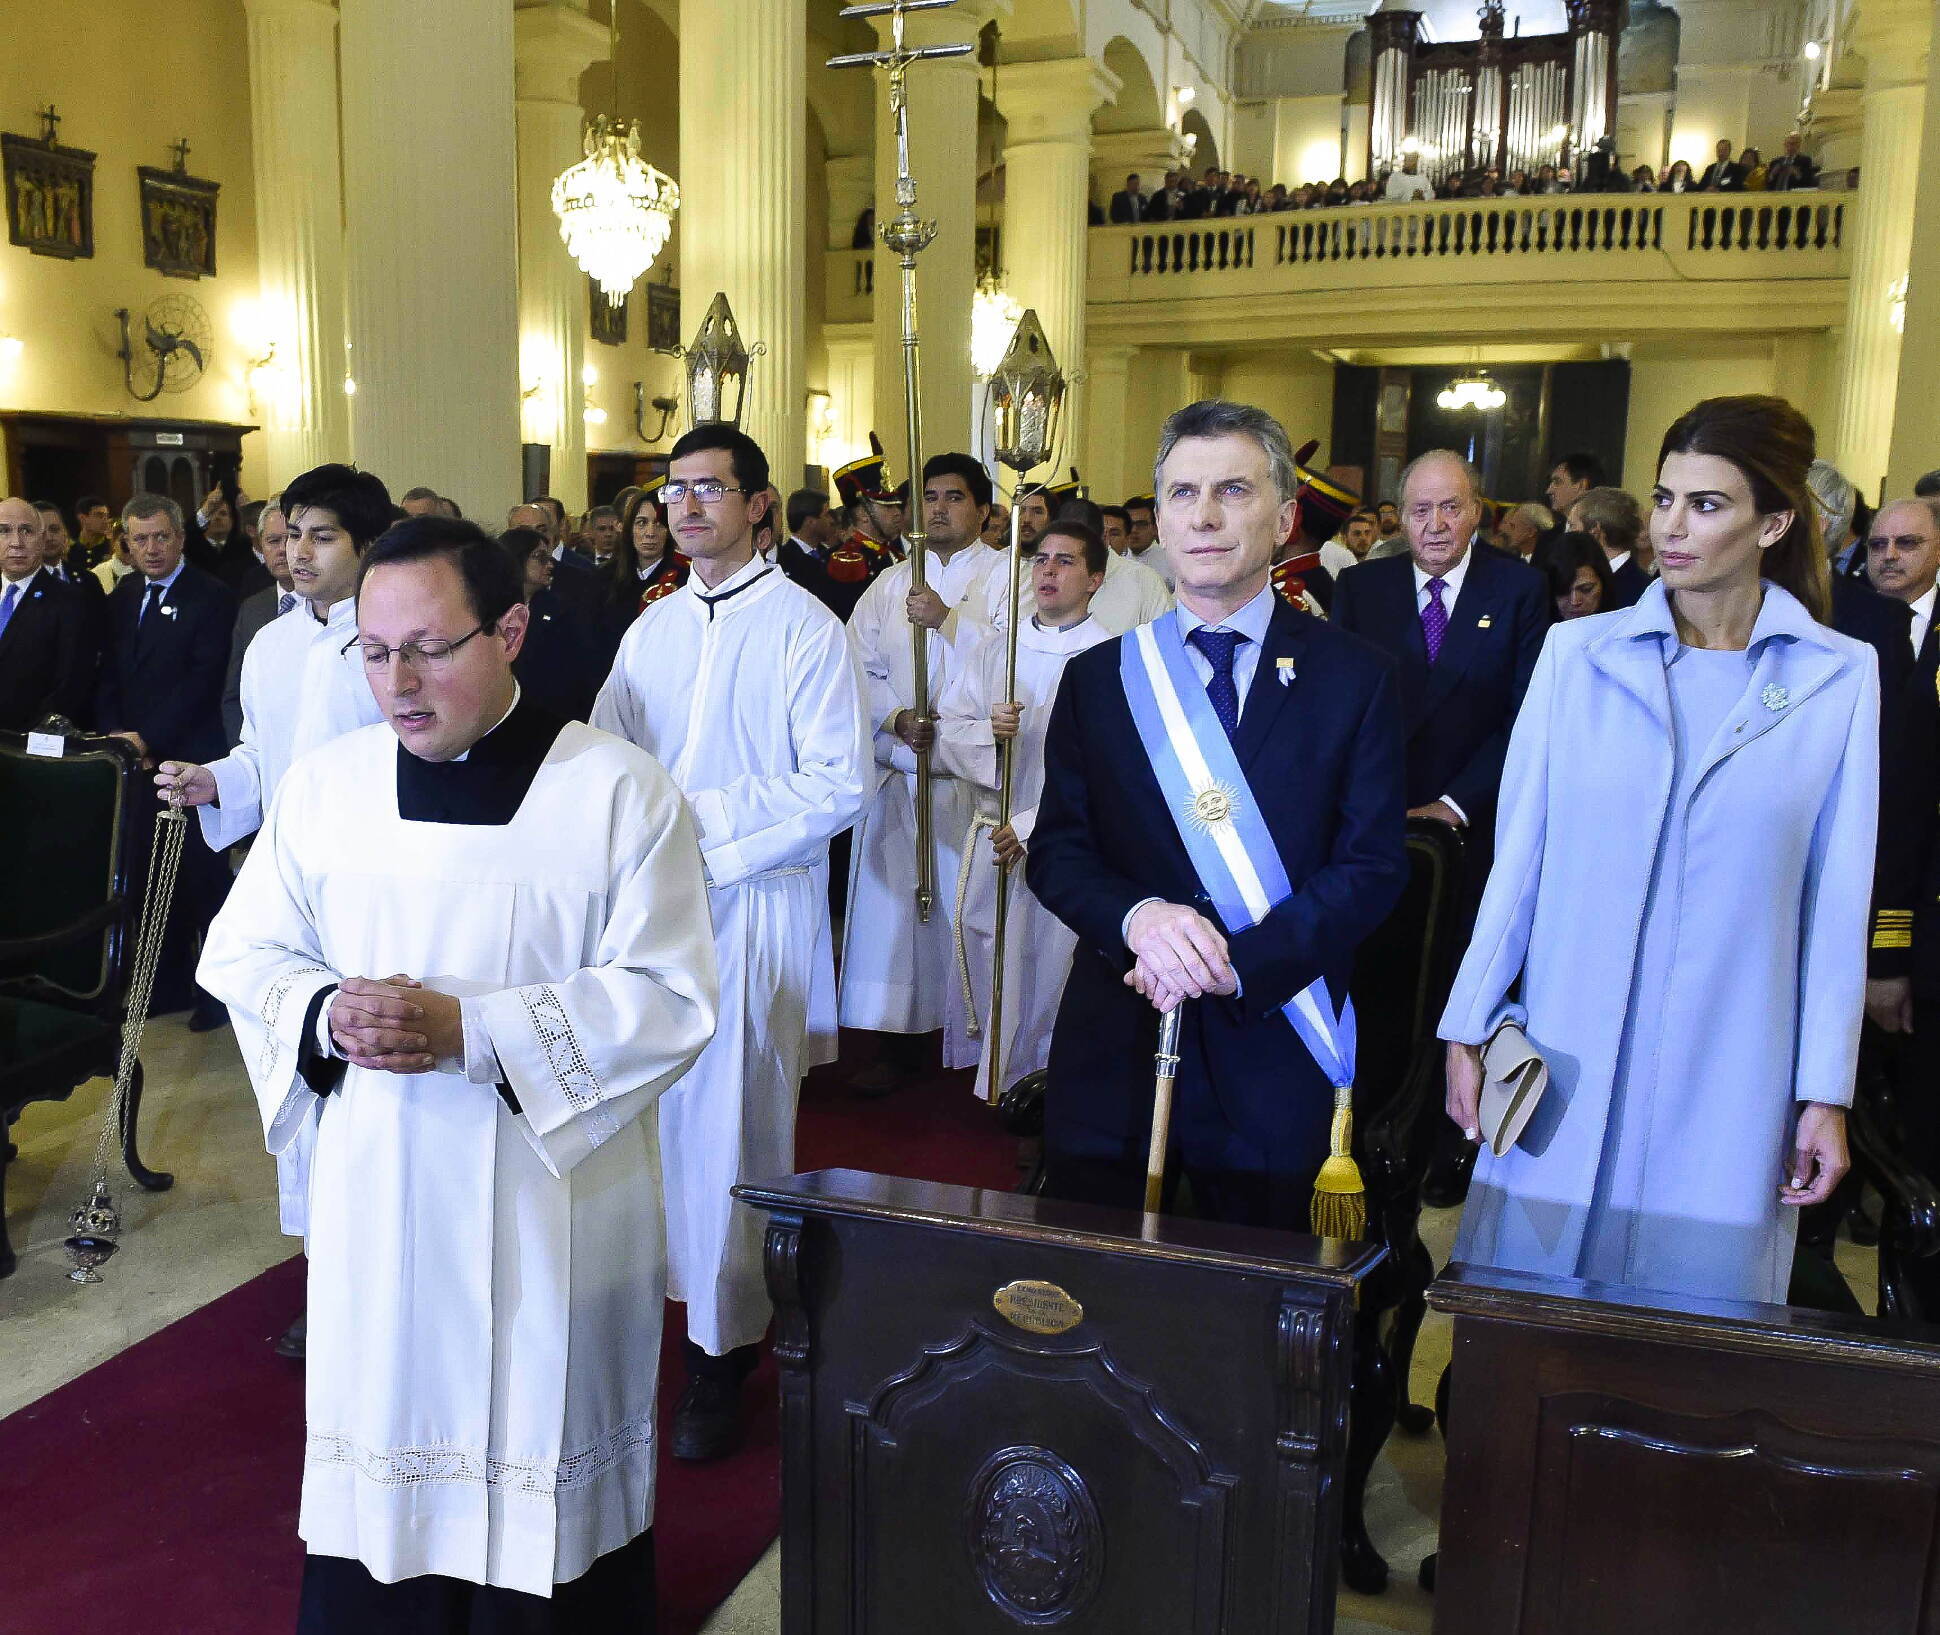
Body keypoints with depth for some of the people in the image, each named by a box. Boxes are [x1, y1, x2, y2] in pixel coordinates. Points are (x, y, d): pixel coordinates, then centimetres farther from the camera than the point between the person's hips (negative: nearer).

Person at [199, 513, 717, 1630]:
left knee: (541, 1461, 10)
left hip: (554, 1203, -3)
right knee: (379, 1448, 14)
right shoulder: (325, 784, 2)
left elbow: (671, 996, -14)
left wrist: (470, 1030, -23)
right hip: (375, 1201, 3)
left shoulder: (620, 792, -11)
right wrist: (328, 1013, -14)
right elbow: (243, 952, 8)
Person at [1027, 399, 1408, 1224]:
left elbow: (1374, 866, -4)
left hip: (1270, 1058, -1)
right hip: (1112, 1054, 2)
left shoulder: (1353, 677, 0)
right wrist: (1136, 917, -18)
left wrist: (1235, 964, -17)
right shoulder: (1097, 677, 7)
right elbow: (1055, 850, 4)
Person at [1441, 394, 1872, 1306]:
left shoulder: (1841, 678, 2)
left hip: (1728, 1080, 0)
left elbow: (1835, 904, 2)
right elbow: (1517, 858, 3)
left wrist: (1825, 1095, 2)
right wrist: (1466, 1032, 2)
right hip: (1566, 1060, 1)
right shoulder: (1576, 654, 2)